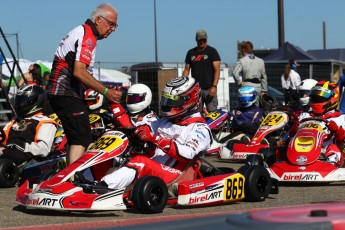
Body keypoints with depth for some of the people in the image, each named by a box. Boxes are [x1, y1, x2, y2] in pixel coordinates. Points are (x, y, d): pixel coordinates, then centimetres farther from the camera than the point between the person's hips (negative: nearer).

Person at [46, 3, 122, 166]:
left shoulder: (79, 31, 20)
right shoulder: (88, 37, -13)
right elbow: (79, 72, -24)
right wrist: (106, 92, -22)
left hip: (57, 92, 11)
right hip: (68, 94, -11)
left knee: (75, 139, 15)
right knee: (82, 139, -15)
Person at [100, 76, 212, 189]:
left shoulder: (200, 128, -1)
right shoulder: (164, 122, 24)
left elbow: (188, 154, -18)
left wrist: (158, 141, -23)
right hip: (151, 169, 8)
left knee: (141, 162, -33)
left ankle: (105, 186, -48)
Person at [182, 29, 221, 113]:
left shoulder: (212, 51, 1)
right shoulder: (191, 53, 15)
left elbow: (217, 70, -5)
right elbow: (186, 69, 17)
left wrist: (214, 86, -16)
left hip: (209, 89, -4)